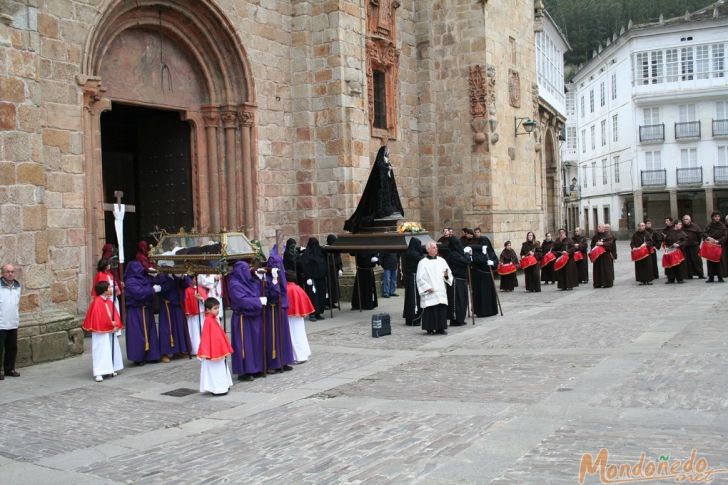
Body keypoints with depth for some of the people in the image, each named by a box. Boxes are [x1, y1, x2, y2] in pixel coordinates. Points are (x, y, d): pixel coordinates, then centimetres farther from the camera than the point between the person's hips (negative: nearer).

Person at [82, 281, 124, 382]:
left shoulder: (109, 301, 8)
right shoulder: (97, 302, -17)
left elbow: (115, 315, 8)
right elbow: (97, 318, -20)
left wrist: (116, 325, -9)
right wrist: (111, 324, -14)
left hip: (111, 331, 8)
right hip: (101, 332, -8)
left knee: (112, 350, 13)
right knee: (101, 352, -9)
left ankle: (110, 369, 24)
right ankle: (98, 373, -10)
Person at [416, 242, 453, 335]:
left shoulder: (441, 260, 11)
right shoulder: (423, 263, -1)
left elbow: (449, 274, 13)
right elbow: (420, 278, -4)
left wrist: (447, 275, -10)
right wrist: (427, 287, -11)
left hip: (441, 291, 4)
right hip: (429, 292, -4)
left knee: (442, 309, 2)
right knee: (430, 310, -5)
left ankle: (440, 328, 12)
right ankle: (430, 329, 4)